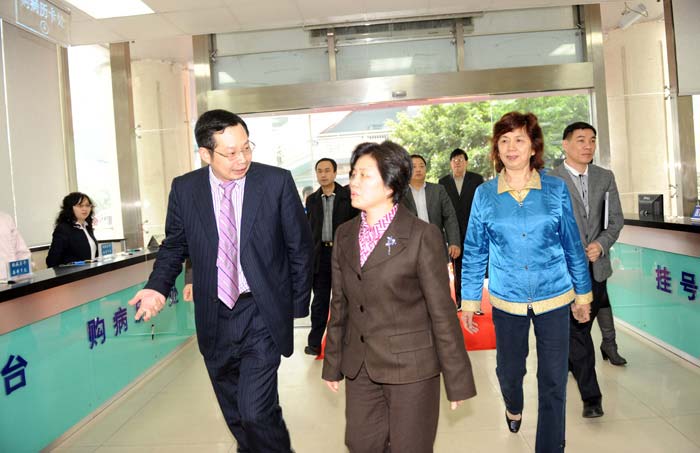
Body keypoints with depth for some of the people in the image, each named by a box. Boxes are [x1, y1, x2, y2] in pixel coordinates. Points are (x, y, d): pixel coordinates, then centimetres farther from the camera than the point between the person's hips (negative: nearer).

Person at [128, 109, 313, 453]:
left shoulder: (277, 182, -9)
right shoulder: (184, 189, -2)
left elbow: (300, 247, -2)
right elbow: (174, 245, 12)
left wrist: (298, 306, 1)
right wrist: (158, 287, -4)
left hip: (261, 312, -3)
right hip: (214, 318, 4)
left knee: (255, 411, -12)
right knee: (235, 415, 18)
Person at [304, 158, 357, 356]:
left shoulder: (348, 196, -1)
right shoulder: (312, 199, 10)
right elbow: (309, 228, 12)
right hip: (320, 254, 3)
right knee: (320, 300, 7)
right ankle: (315, 343, 14)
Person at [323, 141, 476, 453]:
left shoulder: (422, 236, -13)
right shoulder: (345, 234, 4)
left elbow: (442, 312, -11)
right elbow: (339, 305, 10)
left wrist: (458, 380, -7)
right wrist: (333, 363, 12)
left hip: (411, 368, -5)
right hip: (359, 368, 5)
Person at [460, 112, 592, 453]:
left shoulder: (556, 189, -3)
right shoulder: (484, 194, -3)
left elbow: (573, 245, 4)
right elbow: (474, 252, 2)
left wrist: (583, 294, 8)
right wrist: (468, 300, 2)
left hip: (554, 298, -1)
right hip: (506, 300, 1)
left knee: (553, 382, 5)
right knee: (508, 369, 17)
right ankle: (513, 408, 52)